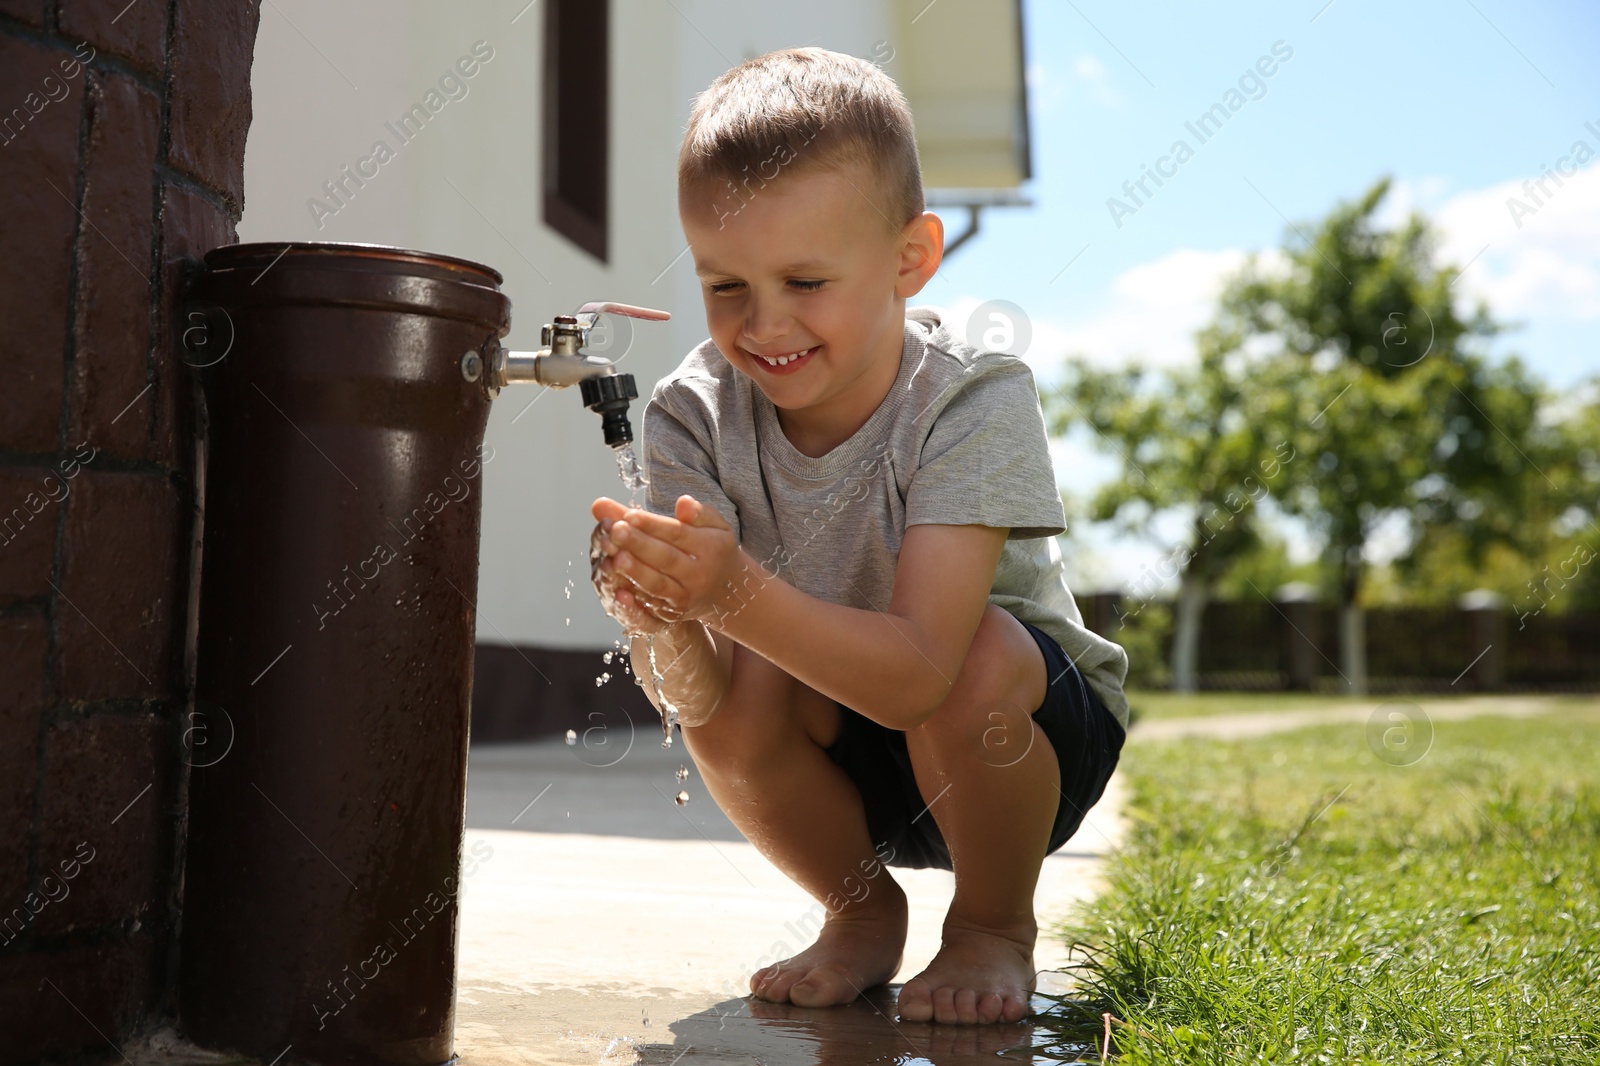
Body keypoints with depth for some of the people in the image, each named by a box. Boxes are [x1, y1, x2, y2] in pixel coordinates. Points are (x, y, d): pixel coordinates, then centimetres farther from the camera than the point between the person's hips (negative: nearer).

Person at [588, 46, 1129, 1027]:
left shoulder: (973, 400, -27)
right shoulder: (694, 417, -17)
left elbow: (918, 673, -38)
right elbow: (692, 696, -25)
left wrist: (737, 593, -53)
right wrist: (666, 621, -48)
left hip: (1027, 730, -2)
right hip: (845, 764, 3)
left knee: (980, 655, -34)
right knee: (732, 693, -27)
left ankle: (997, 927, -3)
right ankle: (863, 911, 3)